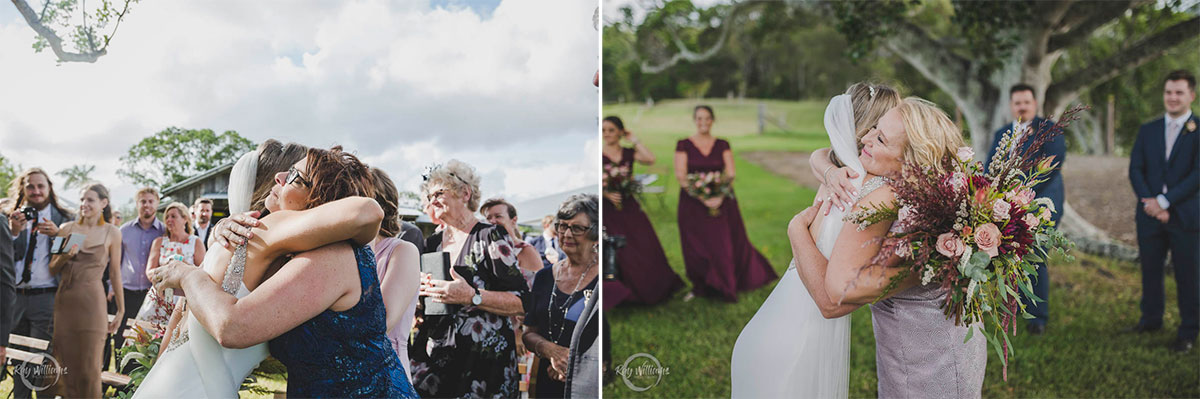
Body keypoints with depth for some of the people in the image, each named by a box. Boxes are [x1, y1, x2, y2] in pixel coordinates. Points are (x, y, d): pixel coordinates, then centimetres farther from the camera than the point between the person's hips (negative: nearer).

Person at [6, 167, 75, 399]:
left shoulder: (64, 219, 3)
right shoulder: (13, 218, 11)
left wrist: (57, 234, -18)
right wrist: (14, 232, -12)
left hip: (46, 298, -4)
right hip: (15, 298, 4)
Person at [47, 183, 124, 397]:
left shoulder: (111, 233, 3)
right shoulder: (67, 228, 9)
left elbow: (115, 273, 5)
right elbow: (52, 268, 11)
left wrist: (121, 311, 6)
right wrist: (65, 256, -10)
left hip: (92, 301, -3)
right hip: (64, 299, 3)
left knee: (88, 369, -4)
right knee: (64, 366, 5)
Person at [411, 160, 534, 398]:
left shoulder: (491, 236, -4)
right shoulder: (430, 244, 14)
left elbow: (522, 302, -10)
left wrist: (471, 297, -21)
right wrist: (418, 293, 0)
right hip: (431, 360, 5)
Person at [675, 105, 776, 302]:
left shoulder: (723, 145, 6)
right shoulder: (684, 145, 1)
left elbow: (730, 174, -1)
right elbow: (681, 175, -8)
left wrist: (719, 197, -19)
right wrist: (703, 198, -18)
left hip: (722, 203, 1)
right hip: (693, 203, -1)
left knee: (726, 245, 1)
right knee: (696, 248, 1)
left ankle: (725, 287, 17)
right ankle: (699, 288, 19)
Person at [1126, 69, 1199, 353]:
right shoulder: (1148, 130, 10)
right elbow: (1135, 170, 4)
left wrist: (1164, 201, -17)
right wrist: (1149, 203, -11)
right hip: (1150, 215, 4)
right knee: (1150, 270, 12)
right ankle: (1150, 319, 27)